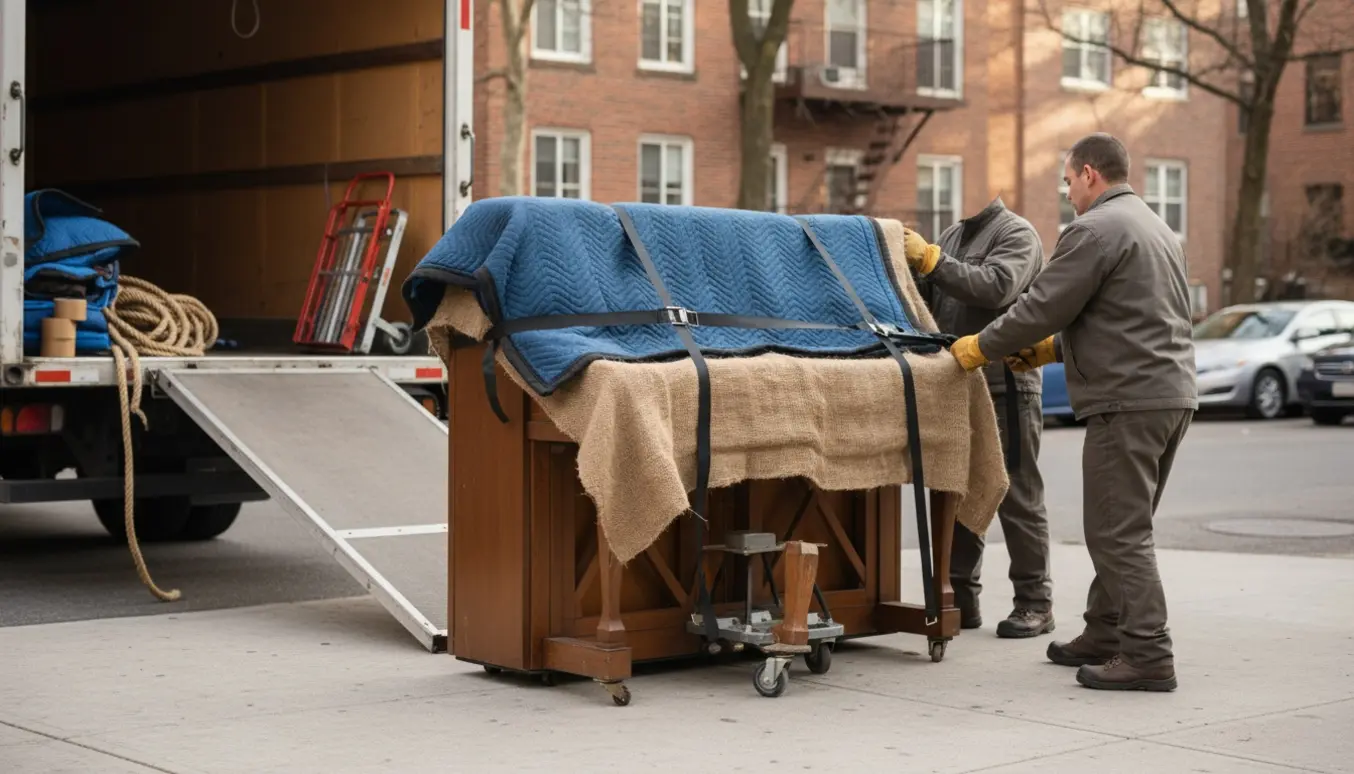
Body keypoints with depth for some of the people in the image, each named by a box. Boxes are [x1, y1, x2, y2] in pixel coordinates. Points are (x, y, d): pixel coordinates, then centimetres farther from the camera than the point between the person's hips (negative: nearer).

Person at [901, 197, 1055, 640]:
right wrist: (908, 265, -4)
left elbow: (996, 287, -23)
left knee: (1017, 499, -1)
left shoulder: (1017, 234, -6)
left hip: (1005, 389, -7)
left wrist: (929, 258, -20)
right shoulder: (952, 236, 16)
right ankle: (961, 598, 17)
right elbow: (928, 300, 14)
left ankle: (1034, 602, 6)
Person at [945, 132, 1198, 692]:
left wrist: (979, 348, 1)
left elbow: (1041, 307, -12)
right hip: (1173, 393, 10)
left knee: (1118, 533, -7)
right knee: (1125, 527, 16)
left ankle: (1147, 655, -8)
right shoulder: (1158, 228, 22)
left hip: (1129, 400, -10)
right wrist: (1053, 349, 25)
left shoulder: (1094, 230, -11)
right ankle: (1105, 635, 23)